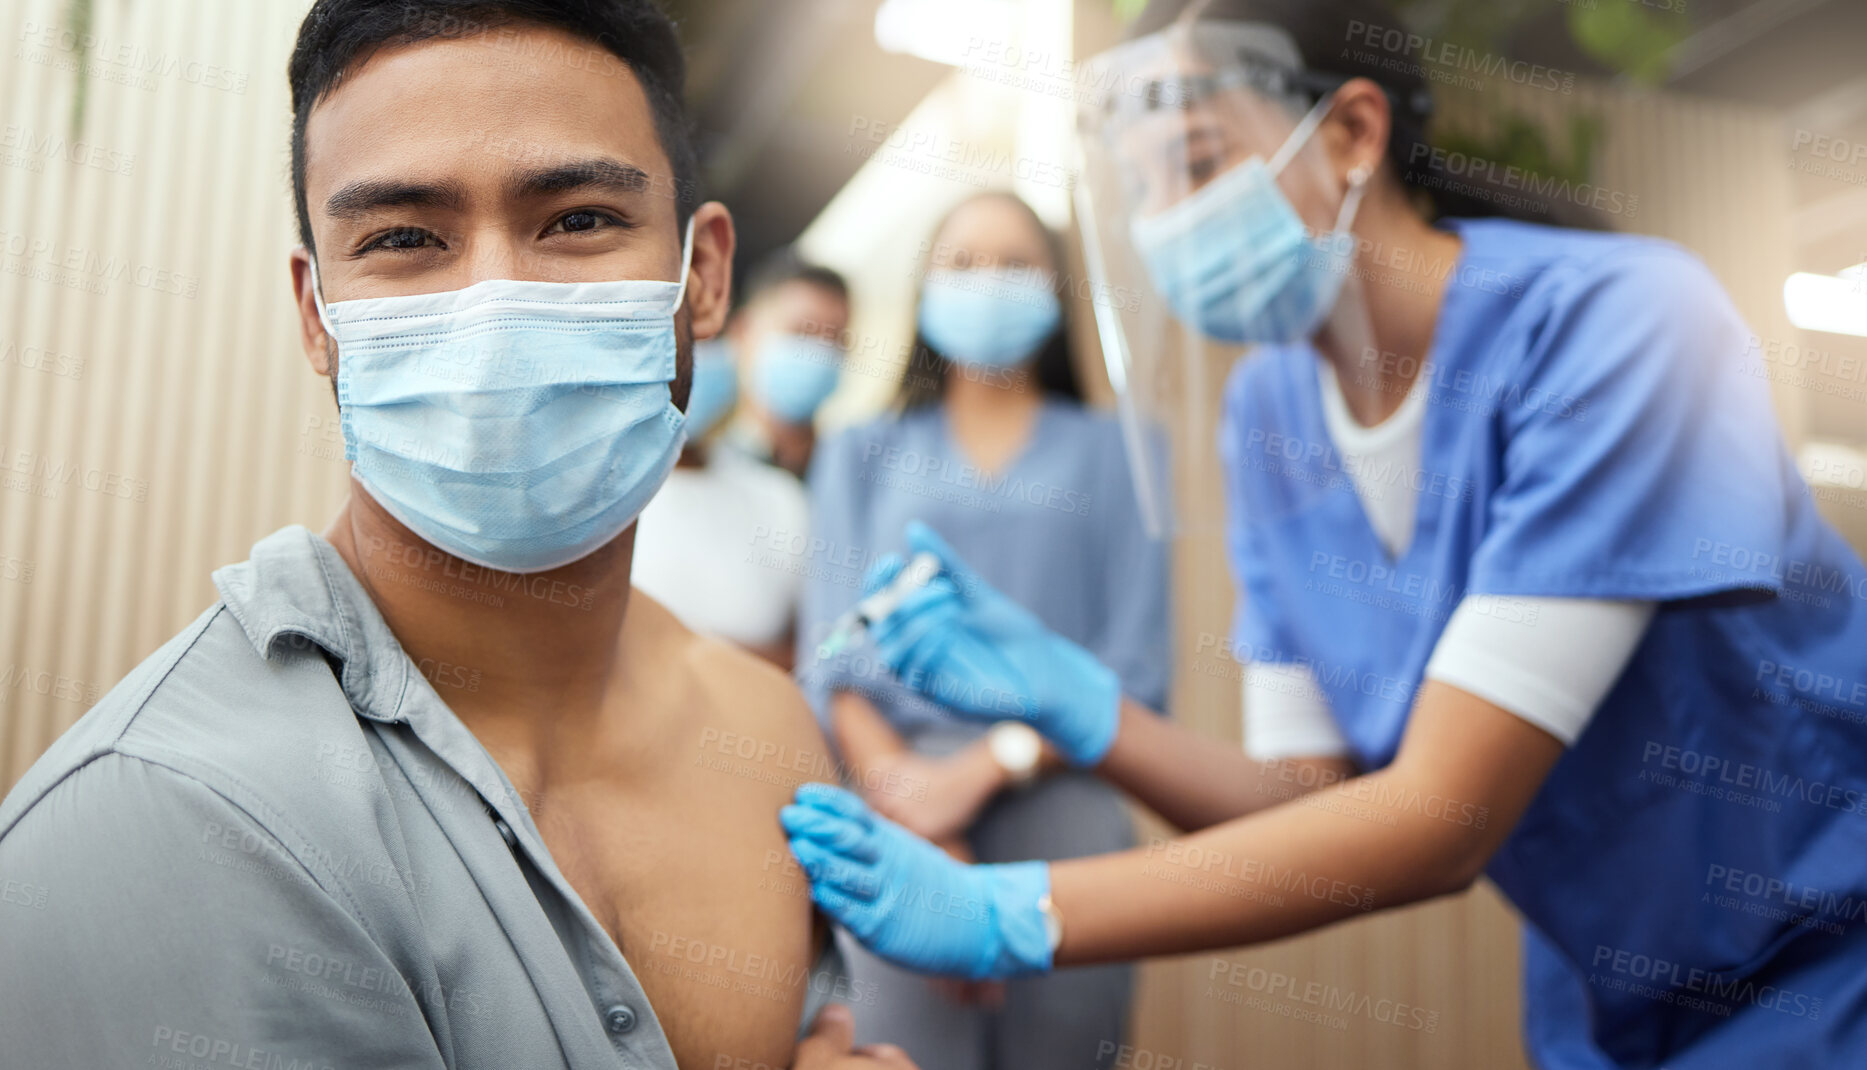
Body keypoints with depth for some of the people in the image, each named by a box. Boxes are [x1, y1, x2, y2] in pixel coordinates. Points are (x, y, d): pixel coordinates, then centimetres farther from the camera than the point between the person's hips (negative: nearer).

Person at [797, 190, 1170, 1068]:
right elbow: (834, 666, 5)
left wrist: (986, 767, -10)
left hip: (1061, 796, 0)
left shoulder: (1109, 452, 16)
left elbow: (1135, 673, 4)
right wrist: (913, 809, -9)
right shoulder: (862, 454, 18)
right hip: (899, 810, 0)